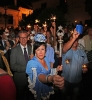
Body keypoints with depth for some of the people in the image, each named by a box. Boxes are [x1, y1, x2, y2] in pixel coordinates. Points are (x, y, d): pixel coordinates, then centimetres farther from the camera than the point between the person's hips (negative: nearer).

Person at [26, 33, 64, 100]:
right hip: (38, 91, -6)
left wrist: (56, 69, -7)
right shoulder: (32, 63, -26)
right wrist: (51, 79, -67)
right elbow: (39, 76, -47)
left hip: (47, 89, 6)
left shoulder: (46, 59, -5)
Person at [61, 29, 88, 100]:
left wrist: (85, 69, -17)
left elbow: (85, 64, 6)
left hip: (77, 81, 3)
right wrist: (73, 38, -47)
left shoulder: (82, 52, 2)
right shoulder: (66, 50, -10)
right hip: (65, 80, -2)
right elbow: (64, 48, -34)